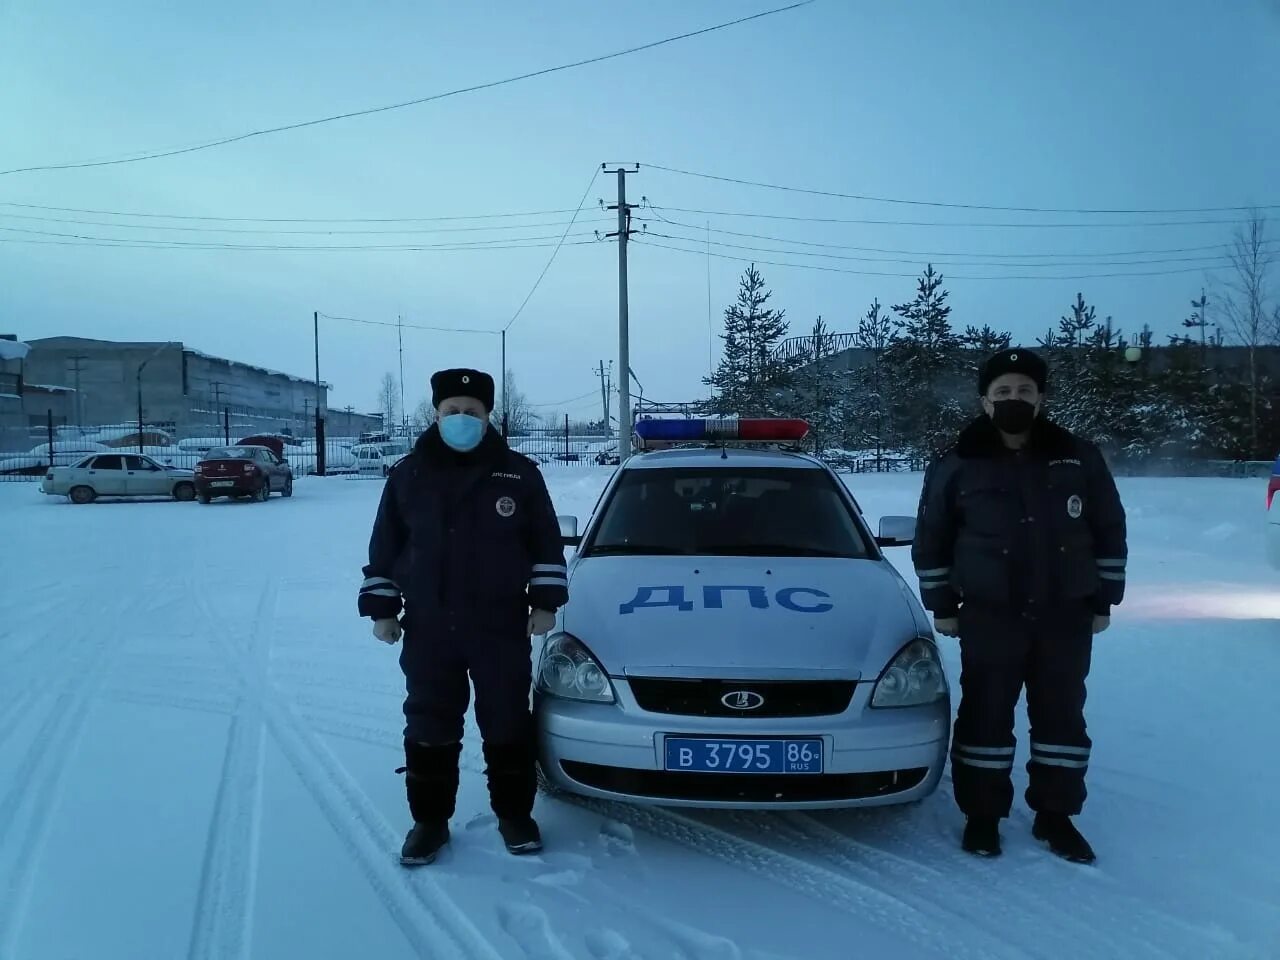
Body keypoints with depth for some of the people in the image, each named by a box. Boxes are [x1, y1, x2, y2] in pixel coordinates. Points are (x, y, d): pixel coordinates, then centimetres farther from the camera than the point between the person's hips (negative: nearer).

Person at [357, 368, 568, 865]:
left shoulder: (518, 473, 0)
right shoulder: (408, 475, 3)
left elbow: (548, 543, 4)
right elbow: (385, 547, 8)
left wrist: (545, 601, -2)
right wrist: (381, 608, 5)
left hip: (501, 628, -1)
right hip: (429, 629, 1)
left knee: (508, 726, 8)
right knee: (429, 729, 9)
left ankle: (515, 814, 25)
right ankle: (430, 819, 25)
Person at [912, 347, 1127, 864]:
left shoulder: (1080, 459, 2)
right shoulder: (955, 467, -2)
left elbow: (1110, 532, 9)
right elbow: (931, 541, 4)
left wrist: (1104, 600, 6)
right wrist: (942, 605, 2)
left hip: (1066, 616, 2)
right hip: (989, 617, -2)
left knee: (1061, 716, 11)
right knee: (985, 715, 4)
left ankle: (1055, 815, 26)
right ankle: (981, 815, 18)